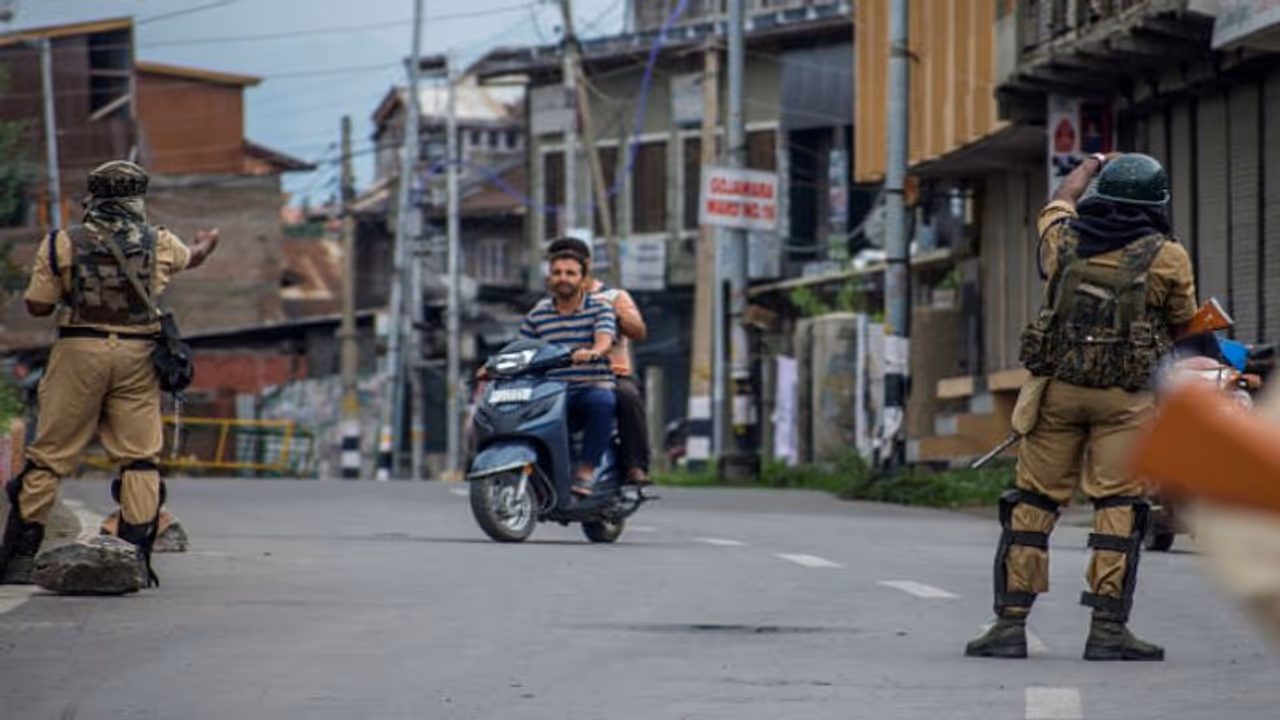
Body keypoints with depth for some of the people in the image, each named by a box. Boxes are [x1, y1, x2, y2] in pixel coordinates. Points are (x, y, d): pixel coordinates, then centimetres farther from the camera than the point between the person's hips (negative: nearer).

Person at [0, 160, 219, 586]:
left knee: (49, 455, 4)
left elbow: (38, 306, 1)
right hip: (136, 356, 1)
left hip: (80, 350, -1)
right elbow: (190, 258, 30)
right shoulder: (159, 244, 6)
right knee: (139, 459, 6)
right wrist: (206, 244, 54)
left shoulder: (64, 244, -1)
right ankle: (136, 557, 0)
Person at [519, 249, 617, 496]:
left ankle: (586, 471, -32)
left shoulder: (600, 309, 5)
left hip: (593, 387, -2)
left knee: (601, 402, -39)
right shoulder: (538, 314, 14)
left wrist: (592, 352, -39)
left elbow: (604, 340, -15)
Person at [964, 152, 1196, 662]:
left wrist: (1092, 165, 47)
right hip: (1125, 396, -3)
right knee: (1119, 505, -1)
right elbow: (1183, 324, 8)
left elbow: (1060, 200, 28)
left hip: (1058, 387, 3)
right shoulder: (1165, 257, -5)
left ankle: (1010, 623, 5)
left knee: (1034, 501, 7)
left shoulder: (1063, 239, 5)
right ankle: (1108, 629, -6)